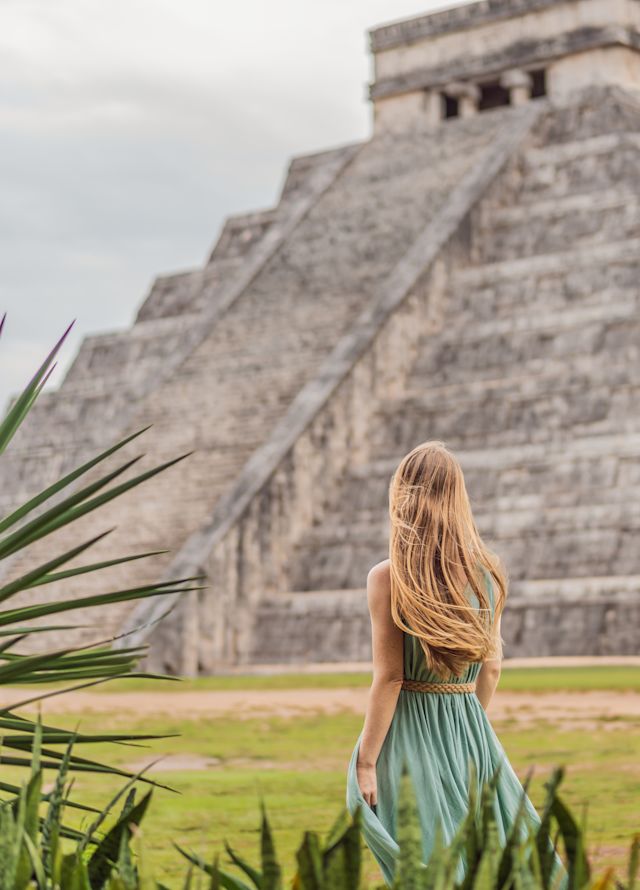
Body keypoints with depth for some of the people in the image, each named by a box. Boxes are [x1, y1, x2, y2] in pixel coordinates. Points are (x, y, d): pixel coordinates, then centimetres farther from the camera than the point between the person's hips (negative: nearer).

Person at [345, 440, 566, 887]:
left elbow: (389, 678, -14)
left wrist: (365, 762, -9)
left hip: (410, 732, -4)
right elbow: (492, 667, 9)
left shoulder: (388, 578, -12)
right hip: (472, 730, 4)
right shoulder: (490, 570, 1)